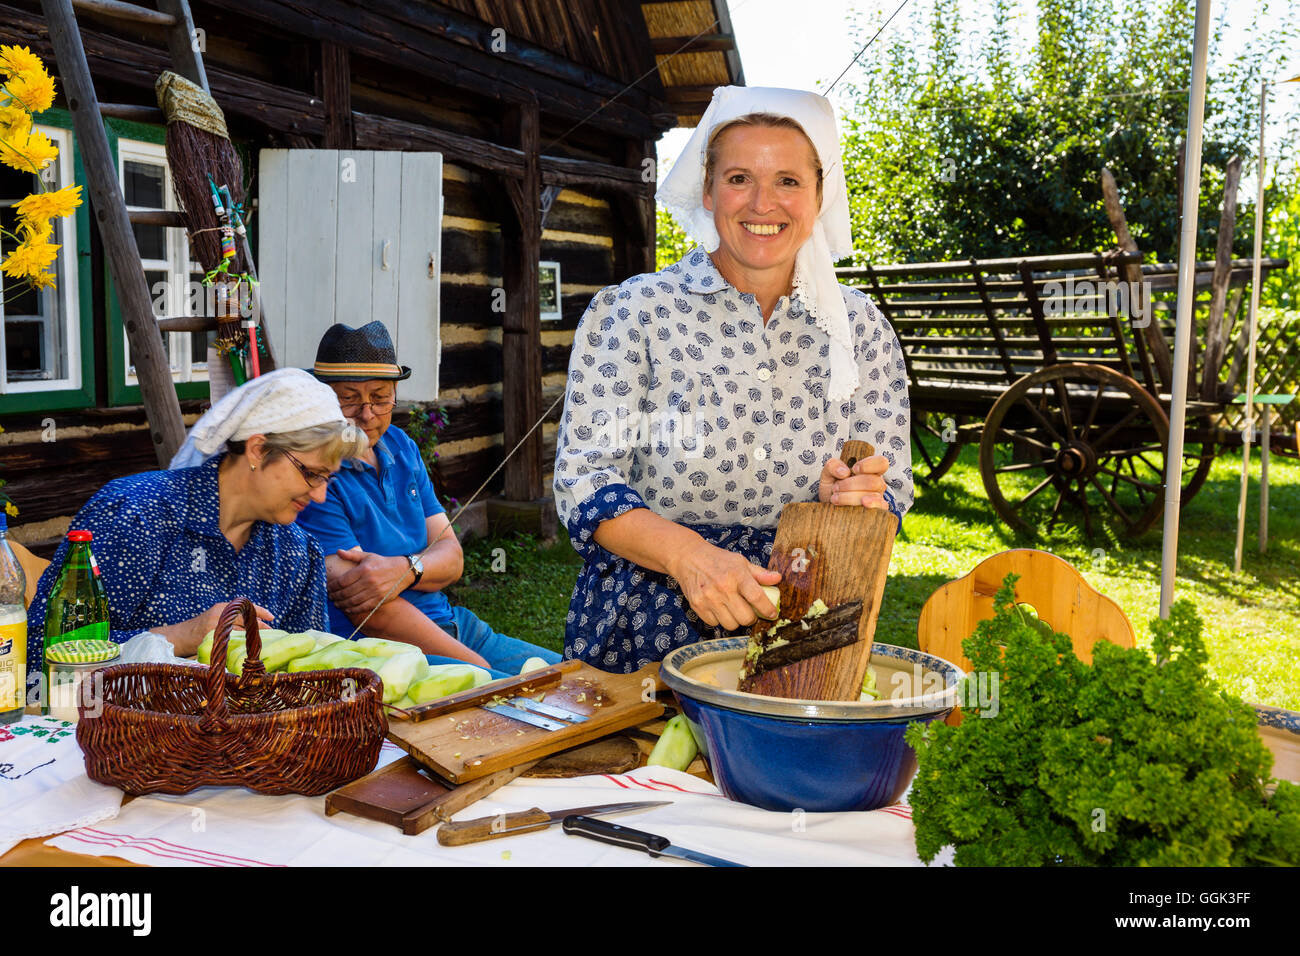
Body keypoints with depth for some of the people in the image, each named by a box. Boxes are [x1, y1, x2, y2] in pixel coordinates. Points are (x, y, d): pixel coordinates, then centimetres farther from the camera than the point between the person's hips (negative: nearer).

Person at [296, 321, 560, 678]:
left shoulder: (401, 447, 13)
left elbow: (452, 557, 8)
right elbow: (368, 613, -18)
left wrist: (405, 569, -17)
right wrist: (480, 667, -18)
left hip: (451, 625, 8)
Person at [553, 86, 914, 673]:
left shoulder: (859, 326, 7)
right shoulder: (631, 312, -2)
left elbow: (891, 492, 8)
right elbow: (583, 478, -7)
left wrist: (855, 503, -16)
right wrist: (688, 554, -25)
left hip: (802, 637, 2)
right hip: (645, 630, -2)